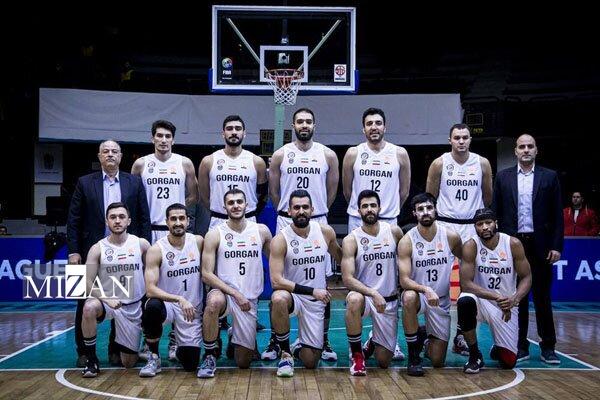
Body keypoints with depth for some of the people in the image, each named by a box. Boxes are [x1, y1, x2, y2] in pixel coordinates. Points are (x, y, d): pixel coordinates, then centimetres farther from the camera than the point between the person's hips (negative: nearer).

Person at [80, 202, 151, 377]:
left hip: (134, 307, 1)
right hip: (107, 301, -1)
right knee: (89, 308, -38)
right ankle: (92, 360, -18)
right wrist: (107, 299, -24)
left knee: (129, 363, 4)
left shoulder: (141, 244, -5)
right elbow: (87, 283, -10)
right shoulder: (98, 249, -7)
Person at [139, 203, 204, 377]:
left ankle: (179, 347, 32)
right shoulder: (156, 250, -13)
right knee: (152, 306, -38)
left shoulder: (198, 242, -3)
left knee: (191, 364, -6)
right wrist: (179, 299, -33)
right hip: (167, 304, -2)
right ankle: (154, 357, -14)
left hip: (192, 310, 2)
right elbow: (150, 289, -22)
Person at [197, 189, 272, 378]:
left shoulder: (262, 231, 2)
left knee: (243, 362, 3)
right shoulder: (215, 234, -5)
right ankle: (210, 356, -18)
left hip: (250, 300, 2)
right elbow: (206, 275, -10)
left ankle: (234, 337, 39)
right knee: (214, 302, -41)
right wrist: (235, 294, -18)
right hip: (223, 293, -2)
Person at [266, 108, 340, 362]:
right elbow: (273, 190, 11)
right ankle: (275, 340, 10)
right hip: (286, 223, 0)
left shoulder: (328, 155, 3)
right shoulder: (281, 155, 3)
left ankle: (324, 341, 12)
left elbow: (332, 190, 13)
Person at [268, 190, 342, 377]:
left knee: (311, 362, -1)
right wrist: (312, 290, -24)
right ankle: (285, 353, -16)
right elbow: (276, 281, -22)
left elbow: (340, 256, 17)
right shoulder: (280, 240, -15)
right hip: (292, 295, -3)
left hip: (316, 302, 3)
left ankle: (298, 347, 38)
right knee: (279, 299, -40)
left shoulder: (326, 232, -4)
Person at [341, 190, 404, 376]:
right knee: (354, 300, -40)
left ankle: (373, 342, 39)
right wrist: (373, 294, -32)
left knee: (384, 361, 0)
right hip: (364, 296, -2)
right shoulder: (351, 240, -10)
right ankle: (356, 355, -17)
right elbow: (347, 279, -19)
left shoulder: (394, 232, -1)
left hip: (390, 301, 2)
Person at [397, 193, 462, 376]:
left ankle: (429, 337, 39)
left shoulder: (451, 237, -10)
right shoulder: (407, 241, -16)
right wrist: (425, 289, -39)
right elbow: (404, 280, -22)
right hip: (418, 294, -2)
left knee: (438, 361, 0)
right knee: (409, 297, -41)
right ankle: (414, 357, -20)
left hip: (442, 301, 2)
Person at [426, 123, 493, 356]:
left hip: (472, 227, 2)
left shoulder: (482, 164, 3)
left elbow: (488, 197, 13)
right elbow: (429, 197, 6)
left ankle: (461, 334, 11)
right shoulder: (439, 164, -2)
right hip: (444, 224, -2)